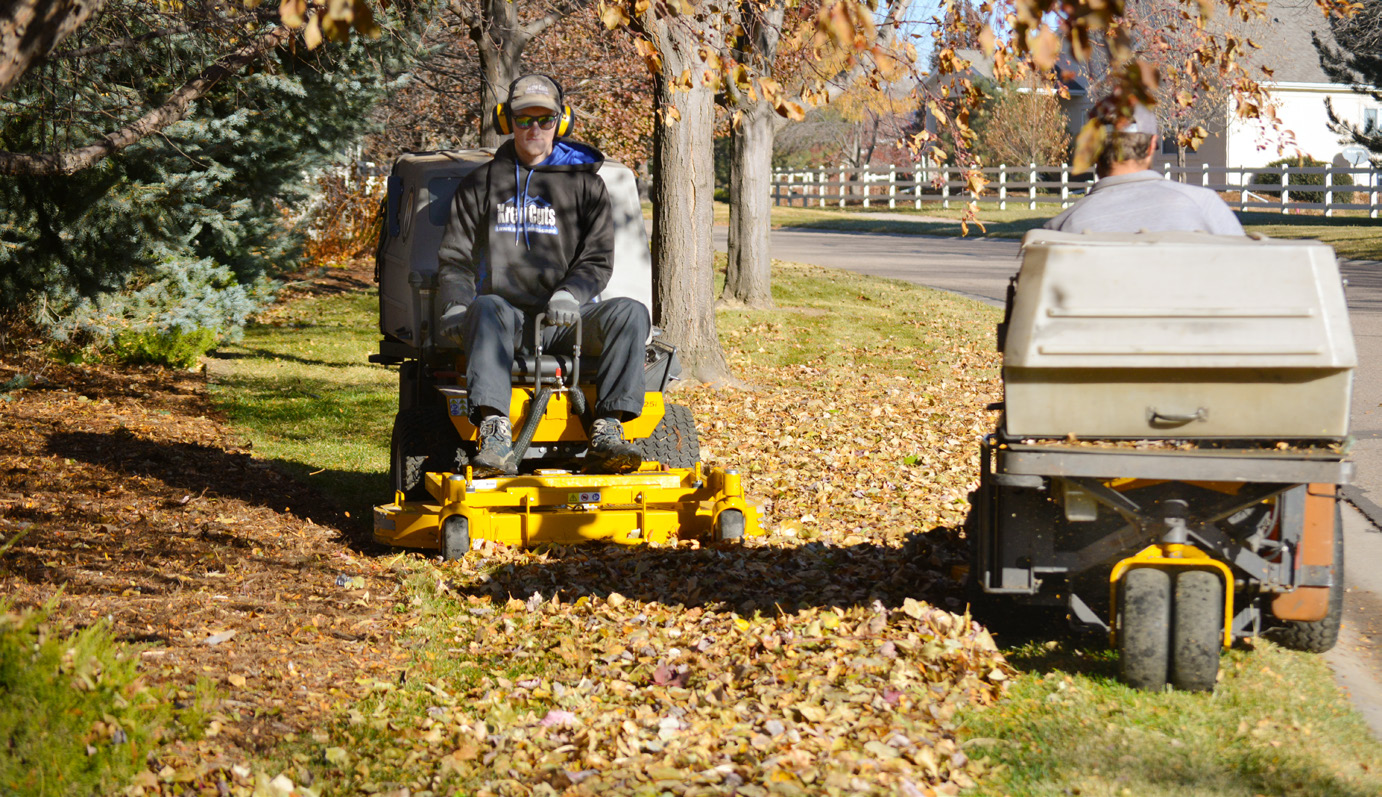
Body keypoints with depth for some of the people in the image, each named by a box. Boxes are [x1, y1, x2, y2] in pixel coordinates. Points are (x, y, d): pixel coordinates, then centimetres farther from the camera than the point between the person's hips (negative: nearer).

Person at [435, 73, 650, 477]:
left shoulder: (584, 183, 16)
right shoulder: (480, 184, 18)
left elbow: (597, 258, 9)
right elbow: (454, 258, 15)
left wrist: (569, 294, -14)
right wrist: (455, 305, -7)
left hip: (564, 321, 1)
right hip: (508, 317, -1)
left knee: (631, 312, -29)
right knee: (487, 308, -38)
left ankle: (607, 427, -36)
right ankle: (495, 431, -54)